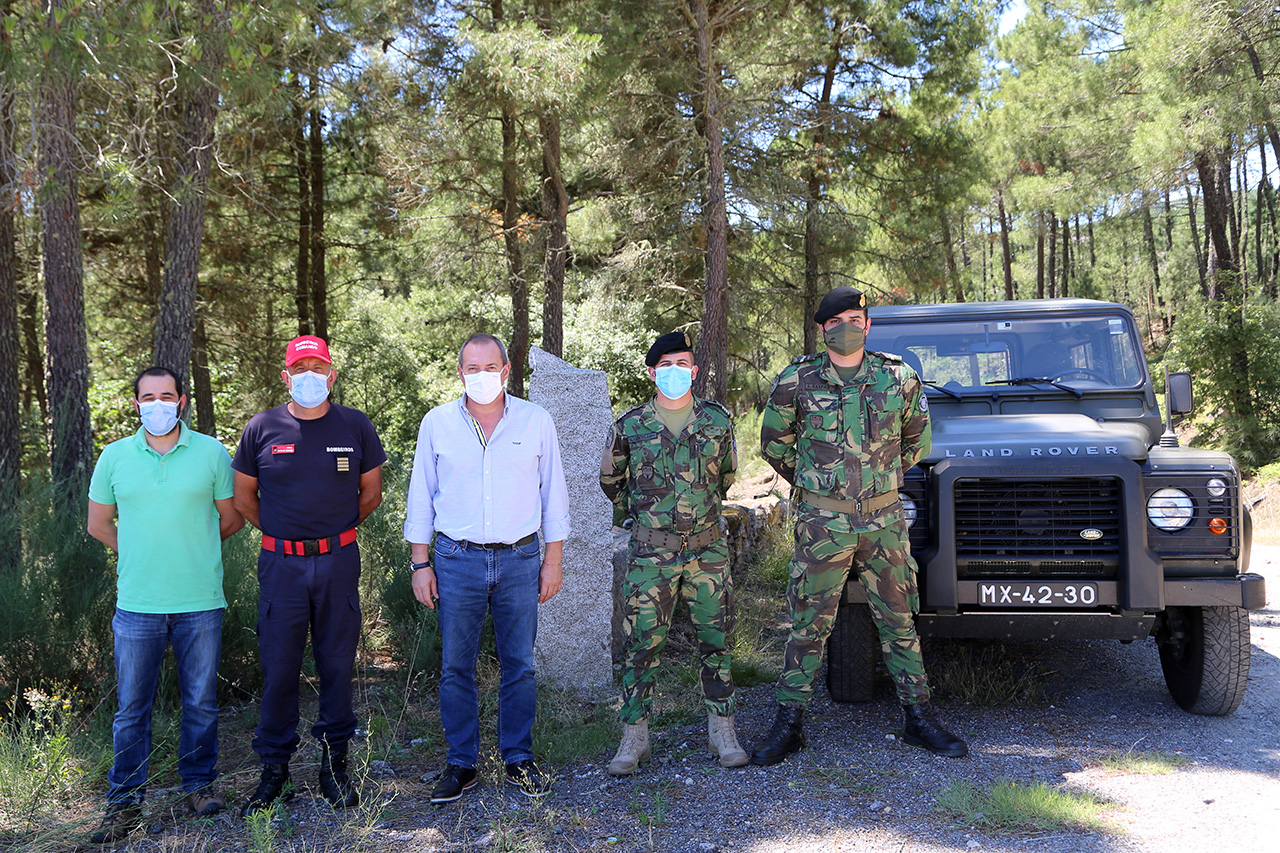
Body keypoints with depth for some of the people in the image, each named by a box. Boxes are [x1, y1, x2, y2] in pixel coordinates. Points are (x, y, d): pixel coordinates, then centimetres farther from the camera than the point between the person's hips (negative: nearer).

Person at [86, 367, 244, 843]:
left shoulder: (211, 453, 1)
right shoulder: (114, 457, 5)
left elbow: (232, 517, 9)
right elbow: (99, 524, 15)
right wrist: (142, 555, 12)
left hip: (200, 602, 0)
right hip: (137, 604, 1)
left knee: (201, 701, 9)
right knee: (132, 708, 5)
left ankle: (199, 783, 26)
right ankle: (125, 803, 17)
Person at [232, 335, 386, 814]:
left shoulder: (356, 427, 3)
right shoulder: (262, 428, 2)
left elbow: (370, 492, 14)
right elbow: (243, 496, 14)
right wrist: (279, 531, 13)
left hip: (339, 561, 1)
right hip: (280, 563, 0)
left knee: (337, 664, 6)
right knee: (279, 667, 3)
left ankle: (334, 765, 18)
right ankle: (274, 770, 16)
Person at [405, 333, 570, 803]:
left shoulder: (536, 421, 3)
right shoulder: (437, 423, 3)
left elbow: (553, 493, 7)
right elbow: (421, 496, 7)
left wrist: (553, 560, 4)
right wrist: (420, 564, 2)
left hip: (519, 559, 0)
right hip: (456, 560, 0)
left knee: (519, 665, 6)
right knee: (456, 667, 4)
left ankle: (519, 759, 20)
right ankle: (460, 764, 17)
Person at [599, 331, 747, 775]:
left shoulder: (717, 420, 4)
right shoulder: (629, 427, -1)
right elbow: (611, 480, 14)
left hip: (707, 551, 1)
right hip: (651, 554, -1)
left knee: (715, 641, 6)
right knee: (642, 643, 0)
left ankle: (722, 732, 19)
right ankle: (634, 737, 12)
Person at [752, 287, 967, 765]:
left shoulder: (898, 378, 2)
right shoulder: (796, 381, -3)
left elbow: (916, 440, 18)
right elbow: (774, 443, 11)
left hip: (883, 519, 2)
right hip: (822, 522, -2)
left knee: (898, 621, 10)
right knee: (809, 625, 2)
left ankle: (918, 718, 22)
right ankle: (789, 726, 12)